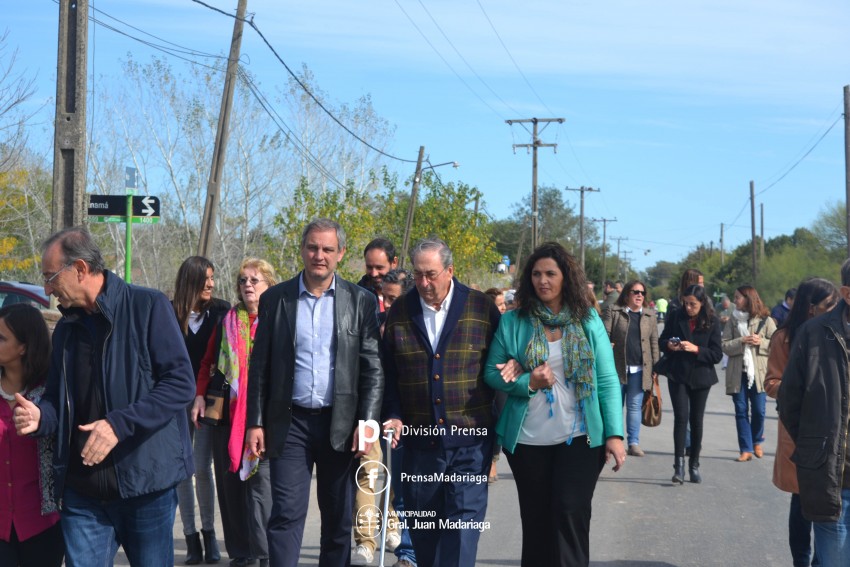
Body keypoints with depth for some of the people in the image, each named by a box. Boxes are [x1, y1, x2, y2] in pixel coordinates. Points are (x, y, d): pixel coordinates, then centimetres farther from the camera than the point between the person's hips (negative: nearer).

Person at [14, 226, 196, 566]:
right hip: (82, 490, 5)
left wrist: (119, 424, -20)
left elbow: (181, 383, -12)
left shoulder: (148, 306, -7)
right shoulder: (66, 327, 13)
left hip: (145, 482, -5)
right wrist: (40, 416, -3)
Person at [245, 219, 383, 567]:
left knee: (339, 519, 9)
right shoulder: (275, 299, 4)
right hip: (289, 423, 0)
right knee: (286, 514, -5)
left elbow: (373, 369, 0)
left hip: (341, 424, 0)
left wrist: (367, 423, -8)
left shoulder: (361, 302, 2)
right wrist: (255, 422, 0)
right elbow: (259, 366, 5)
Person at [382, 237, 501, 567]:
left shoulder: (482, 309, -3)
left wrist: (499, 428, 1)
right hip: (419, 438, 3)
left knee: (464, 519, -7)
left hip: (470, 437, -3)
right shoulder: (399, 312, 3)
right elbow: (389, 374, 8)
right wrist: (394, 416, -5)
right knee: (422, 526, 12)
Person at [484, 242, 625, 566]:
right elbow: (492, 373, 3)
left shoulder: (589, 321, 1)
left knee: (571, 514, -10)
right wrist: (528, 383, -16)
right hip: (528, 439, 1)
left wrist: (614, 434, -9)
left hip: (580, 437, -1)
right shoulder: (512, 322, 0)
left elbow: (607, 380, -1)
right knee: (536, 521, 9)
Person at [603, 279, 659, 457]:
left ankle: (634, 443, 7)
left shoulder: (650, 315, 10)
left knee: (635, 406, 3)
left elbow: (654, 342, 9)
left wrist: (655, 367, 4)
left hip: (639, 369, 1)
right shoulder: (614, 312, 3)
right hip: (617, 367, -1)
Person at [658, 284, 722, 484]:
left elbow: (717, 354, -7)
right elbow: (661, 342, 9)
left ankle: (694, 464, 20)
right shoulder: (676, 317, 0)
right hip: (678, 376, 0)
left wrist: (696, 349, -21)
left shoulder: (712, 323, -3)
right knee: (681, 417, -11)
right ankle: (679, 465, -11)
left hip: (700, 377, 0)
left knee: (696, 420, 8)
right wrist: (668, 345, -14)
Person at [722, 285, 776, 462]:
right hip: (738, 373, 2)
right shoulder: (733, 320, 7)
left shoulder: (765, 320, 1)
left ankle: (757, 441, 28)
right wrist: (741, 341, -14)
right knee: (741, 411, 1)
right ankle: (746, 449, 6)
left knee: (758, 411, 1)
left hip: (758, 372, -2)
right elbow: (724, 345, -1)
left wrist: (761, 342, -14)